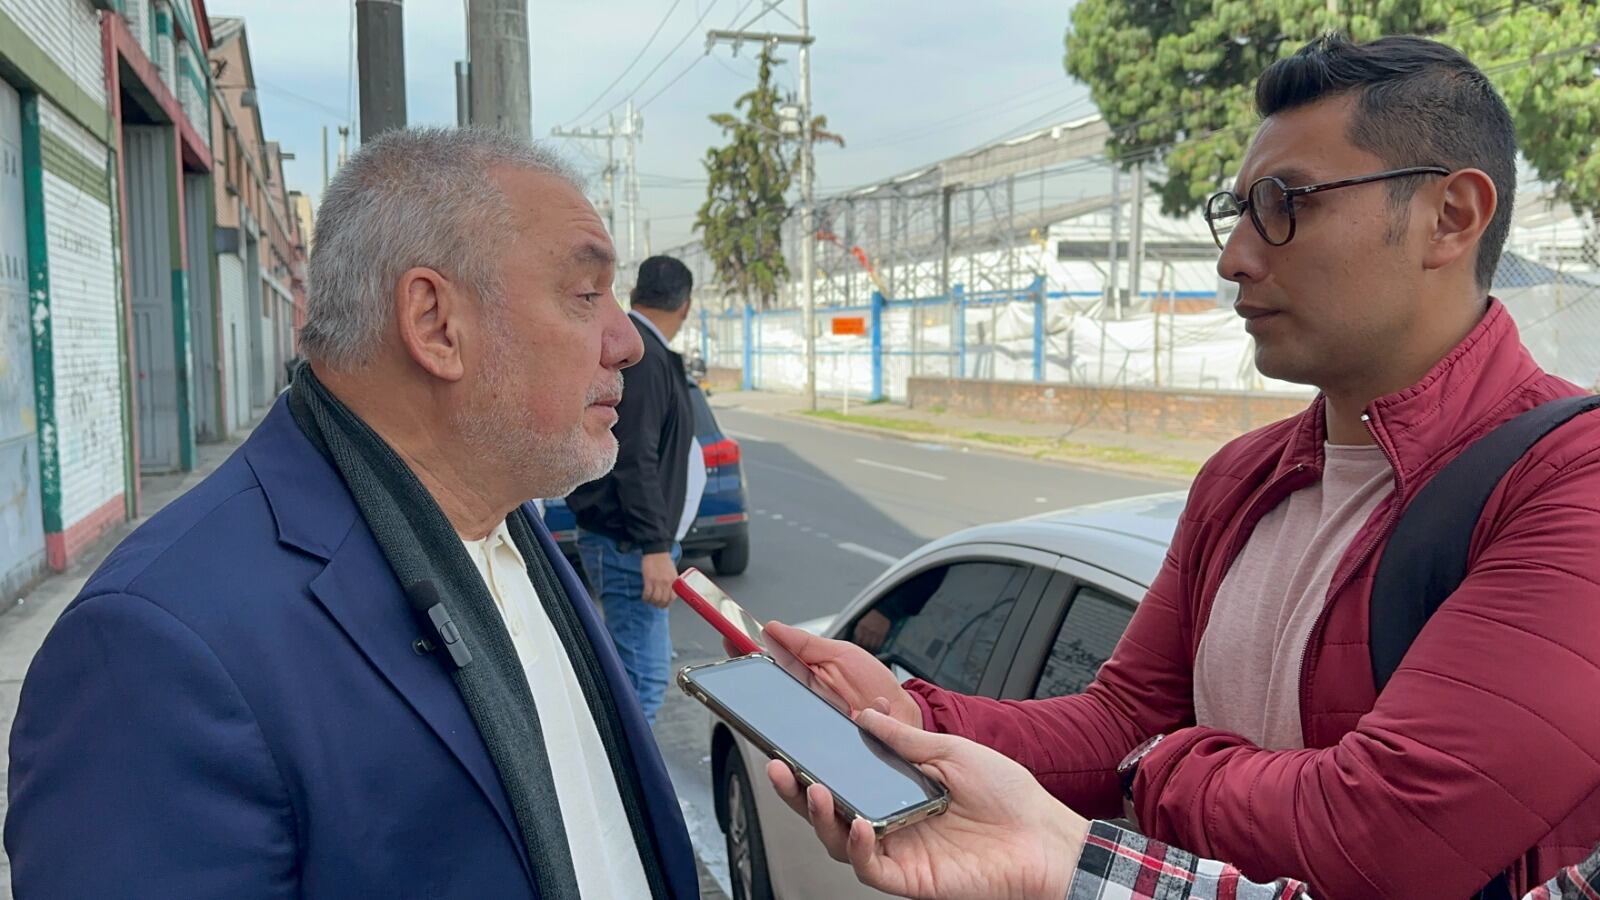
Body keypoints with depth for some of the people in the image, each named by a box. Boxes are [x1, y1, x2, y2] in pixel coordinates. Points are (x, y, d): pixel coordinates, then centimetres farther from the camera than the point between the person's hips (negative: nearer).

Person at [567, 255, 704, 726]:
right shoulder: (645, 358, -17)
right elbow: (636, 460, -24)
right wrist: (655, 547, -25)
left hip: (631, 540, 11)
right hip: (630, 544, -11)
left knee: (648, 663, 20)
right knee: (643, 678, -10)